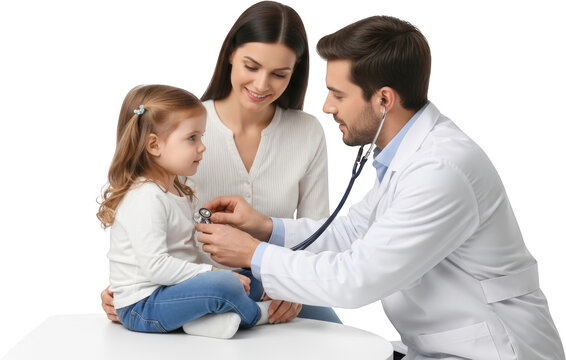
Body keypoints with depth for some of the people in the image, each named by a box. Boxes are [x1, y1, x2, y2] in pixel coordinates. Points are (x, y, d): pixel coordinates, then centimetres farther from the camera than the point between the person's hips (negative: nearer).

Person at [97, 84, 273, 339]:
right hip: (141, 306, -10)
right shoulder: (146, 198, -20)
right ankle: (256, 315, 4)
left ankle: (201, 318, -13)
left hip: (165, 293, 11)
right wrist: (211, 272, -20)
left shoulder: (176, 191, 13)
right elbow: (155, 265, -26)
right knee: (223, 285, -26)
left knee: (248, 281, 12)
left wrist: (217, 270, 2)